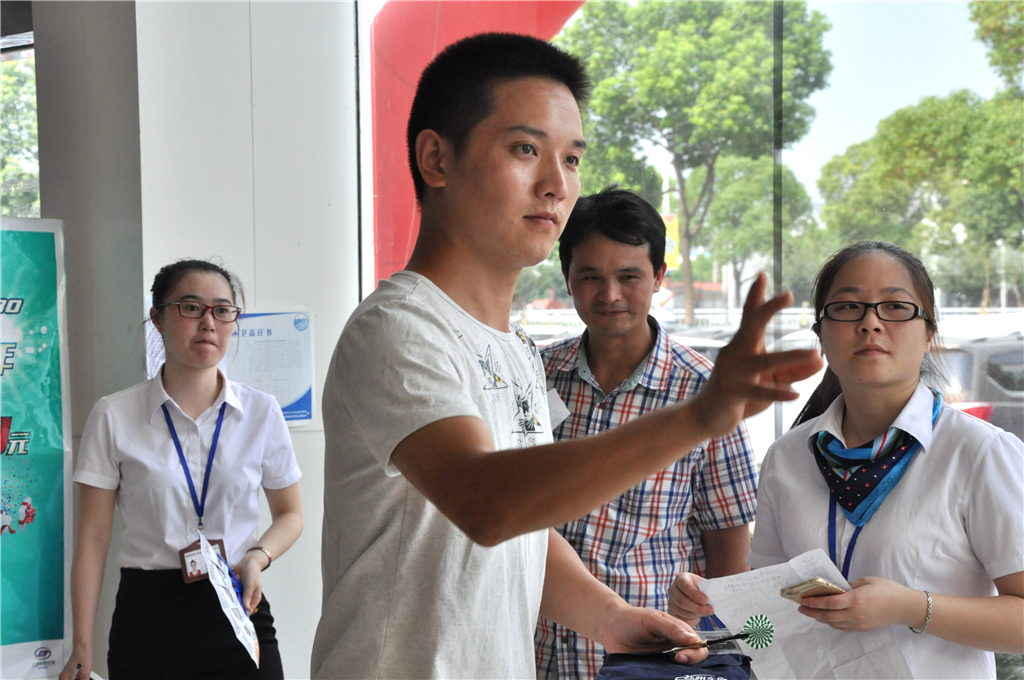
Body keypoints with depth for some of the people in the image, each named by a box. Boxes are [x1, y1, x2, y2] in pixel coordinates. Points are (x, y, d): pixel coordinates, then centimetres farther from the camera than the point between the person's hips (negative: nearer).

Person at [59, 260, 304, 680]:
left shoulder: (262, 412, 2)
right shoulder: (113, 417, -2)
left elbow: (289, 514, 13)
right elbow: (93, 538, -1)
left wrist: (258, 557, -8)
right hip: (148, 613, -1)